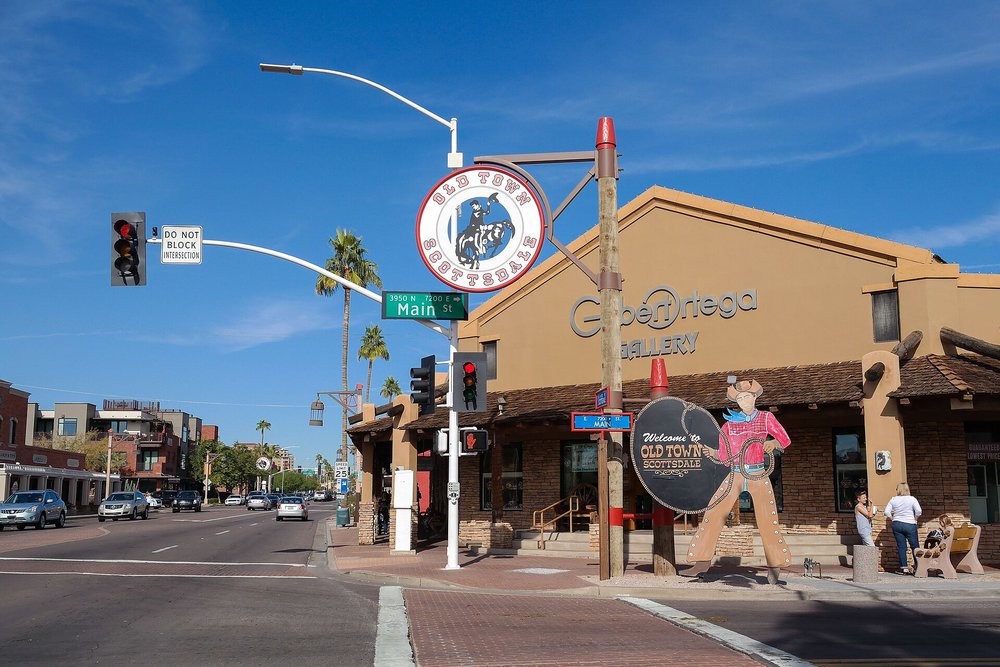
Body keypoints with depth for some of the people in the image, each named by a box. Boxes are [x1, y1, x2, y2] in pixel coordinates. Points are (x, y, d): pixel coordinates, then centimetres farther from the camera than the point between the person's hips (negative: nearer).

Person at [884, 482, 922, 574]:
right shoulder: (912, 499, -4)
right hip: (910, 525, -2)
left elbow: (887, 512, -3)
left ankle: (904, 568, 6)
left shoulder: (893, 499, 1)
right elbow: (918, 511, -13)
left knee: (901, 547, 6)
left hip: (897, 525, 2)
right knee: (915, 546, 5)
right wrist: (915, 519, 3)